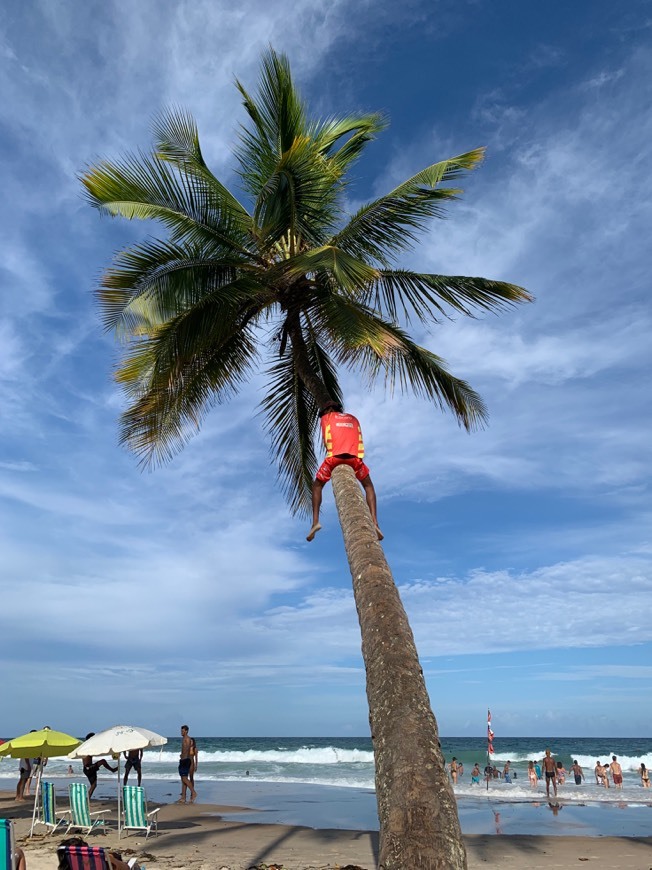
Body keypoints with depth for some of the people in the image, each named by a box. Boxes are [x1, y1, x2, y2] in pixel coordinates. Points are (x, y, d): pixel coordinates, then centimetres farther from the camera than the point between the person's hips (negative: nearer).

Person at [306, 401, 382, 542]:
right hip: (354, 456, 2)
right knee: (368, 486, 19)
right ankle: (374, 522, -1)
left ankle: (315, 521, 0)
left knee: (317, 485, 18)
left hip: (335, 455, -2)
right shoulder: (353, 418, 33)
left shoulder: (326, 417, 24)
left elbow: (325, 439, 15)